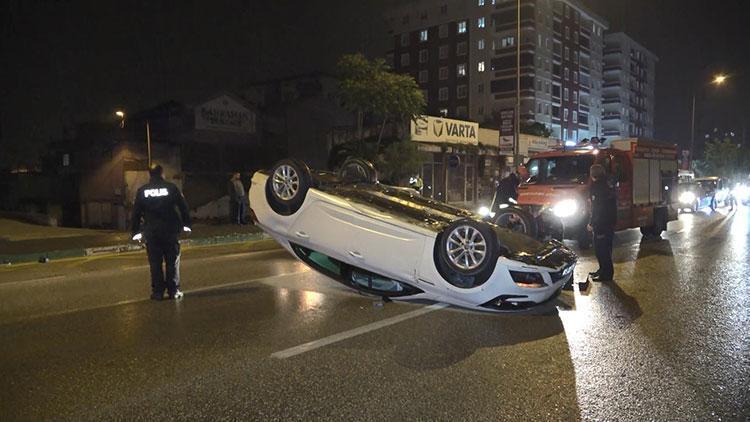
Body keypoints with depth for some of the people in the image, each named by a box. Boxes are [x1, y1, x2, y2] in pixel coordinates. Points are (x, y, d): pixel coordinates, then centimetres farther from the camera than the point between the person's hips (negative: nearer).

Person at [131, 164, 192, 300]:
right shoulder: (171, 187, -1)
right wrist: (187, 224, 10)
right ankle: (174, 291, 7)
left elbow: (136, 212, 6)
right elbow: (183, 206, 0)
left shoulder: (142, 191, 4)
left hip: (151, 232, 1)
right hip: (170, 230, -1)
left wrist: (135, 231, 13)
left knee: (155, 263, 7)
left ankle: (157, 291, 8)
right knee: (172, 261, 6)